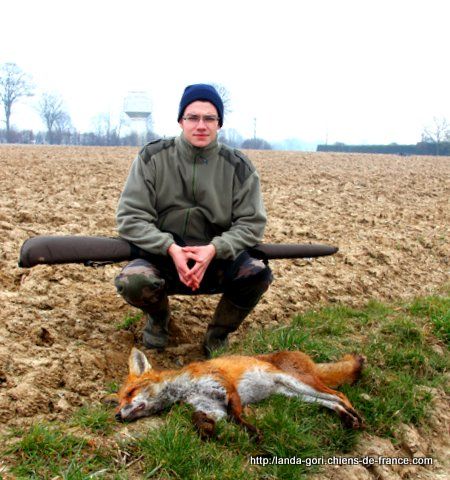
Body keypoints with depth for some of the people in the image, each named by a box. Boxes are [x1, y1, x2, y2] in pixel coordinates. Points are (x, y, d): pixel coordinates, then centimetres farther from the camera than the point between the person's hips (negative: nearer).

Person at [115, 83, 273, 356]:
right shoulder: (153, 158, -7)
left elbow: (252, 223, -6)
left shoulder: (239, 167, -5)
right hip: (163, 257, 0)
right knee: (132, 281, -32)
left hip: (217, 261, 1)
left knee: (257, 273, -28)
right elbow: (130, 217, -10)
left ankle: (218, 338, 2)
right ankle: (159, 318, 8)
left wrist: (215, 249, -25)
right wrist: (170, 248, -26)